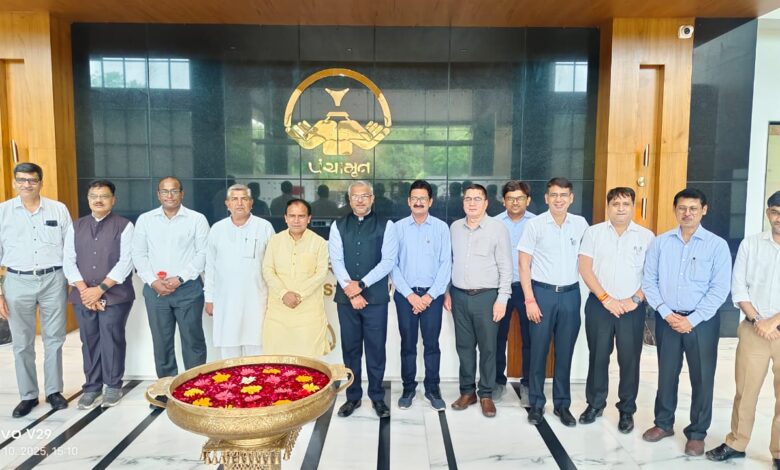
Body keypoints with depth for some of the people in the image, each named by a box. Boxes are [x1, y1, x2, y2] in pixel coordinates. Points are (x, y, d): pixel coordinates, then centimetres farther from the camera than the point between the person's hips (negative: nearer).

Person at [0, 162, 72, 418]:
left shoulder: (59, 209, 2)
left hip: (53, 280, 0)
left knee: (54, 339, 9)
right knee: (22, 344, 9)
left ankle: (54, 390, 22)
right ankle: (28, 395, 22)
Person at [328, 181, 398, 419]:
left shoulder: (385, 226, 2)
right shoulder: (338, 226, 8)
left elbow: (388, 261, -6)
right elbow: (336, 260, -1)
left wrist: (361, 284, -14)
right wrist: (350, 289, -12)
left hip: (376, 297, -2)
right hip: (346, 297, 2)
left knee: (376, 348, 4)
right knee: (350, 348, 9)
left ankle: (377, 397, 19)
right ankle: (353, 397, 22)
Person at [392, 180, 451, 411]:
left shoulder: (441, 227, 0)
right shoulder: (398, 227, 1)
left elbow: (446, 264, -2)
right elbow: (393, 264, -1)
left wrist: (430, 295, -8)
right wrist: (410, 294, -7)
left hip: (432, 294, 0)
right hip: (405, 294, 1)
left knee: (432, 343, 6)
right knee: (408, 344, 8)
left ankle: (432, 389, 19)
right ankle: (408, 388, 21)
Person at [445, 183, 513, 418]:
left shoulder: (498, 228, -6)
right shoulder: (455, 227, 6)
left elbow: (506, 267, -6)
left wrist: (502, 299, -11)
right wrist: (447, 292, 9)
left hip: (487, 296, -3)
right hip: (459, 296, 4)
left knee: (487, 347, 5)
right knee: (464, 346, 11)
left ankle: (486, 394, 20)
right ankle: (467, 391, 25)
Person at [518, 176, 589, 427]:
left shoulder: (580, 224, 3)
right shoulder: (534, 224, -5)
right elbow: (524, 264, -4)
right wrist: (530, 299, -9)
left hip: (570, 294, 2)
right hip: (542, 292, -2)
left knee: (565, 352, 10)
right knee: (538, 350, 5)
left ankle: (562, 404, 24)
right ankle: (536, 404, 19)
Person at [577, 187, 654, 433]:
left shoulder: (646, 236, 3)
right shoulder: (594, 232, 3)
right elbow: (584, 268, -3)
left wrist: (635, 299, -10)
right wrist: (605, 298, -9)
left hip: (632, 308, 0)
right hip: (599, 304, 0)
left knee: (629, 359, 5)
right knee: (598, 356, 9)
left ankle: (627, 410, 21)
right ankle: (595, 404, 25)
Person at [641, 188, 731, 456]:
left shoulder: (717, 245, -5)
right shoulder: (660, 242, 1)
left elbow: (719, 289, -9)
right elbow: (649, 281, 1)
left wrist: (692, 320, -13)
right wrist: (666, 313, -9)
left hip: (702, 321, -2)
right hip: (666, 319, 2)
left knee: (702, 378, 7)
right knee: (666, 374, 13)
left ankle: (697, 433, 23)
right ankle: (663, 423, 30)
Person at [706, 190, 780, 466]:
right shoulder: (750, 244, 5)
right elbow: (738, 288, 3)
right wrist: (756, 320, -8)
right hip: (753, 330, 1)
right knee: (745, 390, 7)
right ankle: (736, 444, 20)